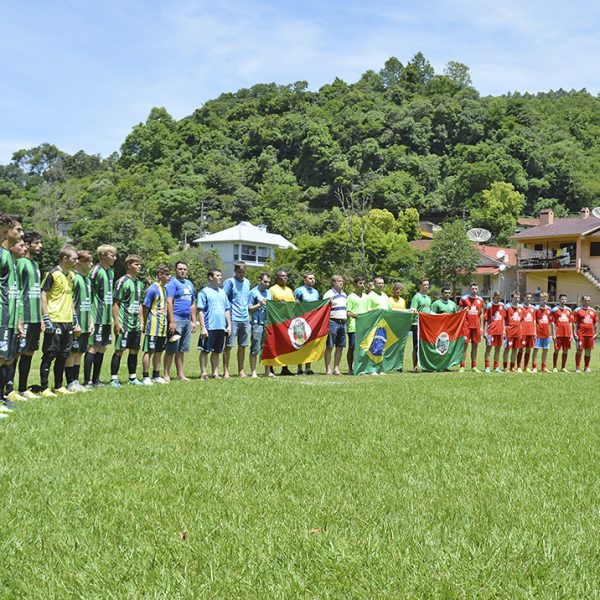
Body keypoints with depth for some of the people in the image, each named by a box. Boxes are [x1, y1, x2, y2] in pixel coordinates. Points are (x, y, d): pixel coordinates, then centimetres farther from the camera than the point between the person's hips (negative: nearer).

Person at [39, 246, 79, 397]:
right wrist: (46, 319, -16)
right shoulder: (53, 274, -9)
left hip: (67, 322, 8)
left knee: (63, 356, 12)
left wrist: (75, 320, 19)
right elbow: (43, 295, -11)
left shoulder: (71, 275, 14)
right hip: (54, 321, -8)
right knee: (49, 355, -3)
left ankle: (58, 387, 21)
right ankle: (44, 389, 3)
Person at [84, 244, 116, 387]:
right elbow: (89, 294, -15)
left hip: (107, 317, 8)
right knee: (93, 348, -5)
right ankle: (87, 381, 1)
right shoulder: (96, 271, -11)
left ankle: (96, 380, 19)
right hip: (97, 317, -8)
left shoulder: (111, 272, 15)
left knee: (102, 348, 11)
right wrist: (91, 319, -18)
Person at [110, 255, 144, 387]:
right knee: (119, 351, -4)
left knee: (134, 351, 12)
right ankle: (114, 379, 1)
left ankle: (133, 378, 21)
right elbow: (115, 303, -12)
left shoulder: (139, 282, 14)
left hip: (135, 325, 7)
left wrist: (141, 321, 15)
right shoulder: (122, 281, -9)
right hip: (124, 324, -7)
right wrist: (116, 323, -16)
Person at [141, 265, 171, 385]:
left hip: (162, 328, 8)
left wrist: (166, 324, 16)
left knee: (159, 352, 12)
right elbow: (145, 308, -11)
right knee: (149, 352, -2)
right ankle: (146, 377, 3)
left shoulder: (164, 289, 13)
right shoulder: (152, 289, -12)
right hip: (153, 328, -8)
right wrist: (145, 325, -10)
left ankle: (156, 376, 20)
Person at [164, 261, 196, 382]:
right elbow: (169, 302, -14)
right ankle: (166, 375, 0)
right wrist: (172, 321, -20)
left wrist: (194, 321, 17)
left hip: (187, 320, 7)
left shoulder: (189, 284, 18)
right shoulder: (172, 283, -6)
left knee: (181, 350, 11)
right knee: (171, 349, -5)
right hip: (176, 319, -7)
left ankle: (180, 375, 16)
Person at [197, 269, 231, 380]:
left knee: (216, 351, 11)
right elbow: (200, 311, -8)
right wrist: (203, 327, -14)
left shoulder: (222, 292, 16)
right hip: (209, 327, -6)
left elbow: (227, 310, 20)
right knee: (205, 351, -1)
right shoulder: (204, 291, -3)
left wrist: (229, 325, 12)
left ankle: (215, 373, 17)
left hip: (221, 327, 6)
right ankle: (203, 374, 3)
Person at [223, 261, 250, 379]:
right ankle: (226, 371, 1)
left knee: (242, 346, 9)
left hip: (245, 318, 6)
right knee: (228, 345, -3)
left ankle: (241, 370, 16)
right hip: (233, 319, -6)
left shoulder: (247, 282, 15)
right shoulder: (230, 282, -5)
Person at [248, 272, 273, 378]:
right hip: (257, 324, -6)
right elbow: (249, 308, -2)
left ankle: (268, 371, 14)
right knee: (255, 349, -5)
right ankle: (253, 372, 0)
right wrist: (259, 305, -13)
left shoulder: (269, 292, 17)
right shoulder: (253, 292, 0)